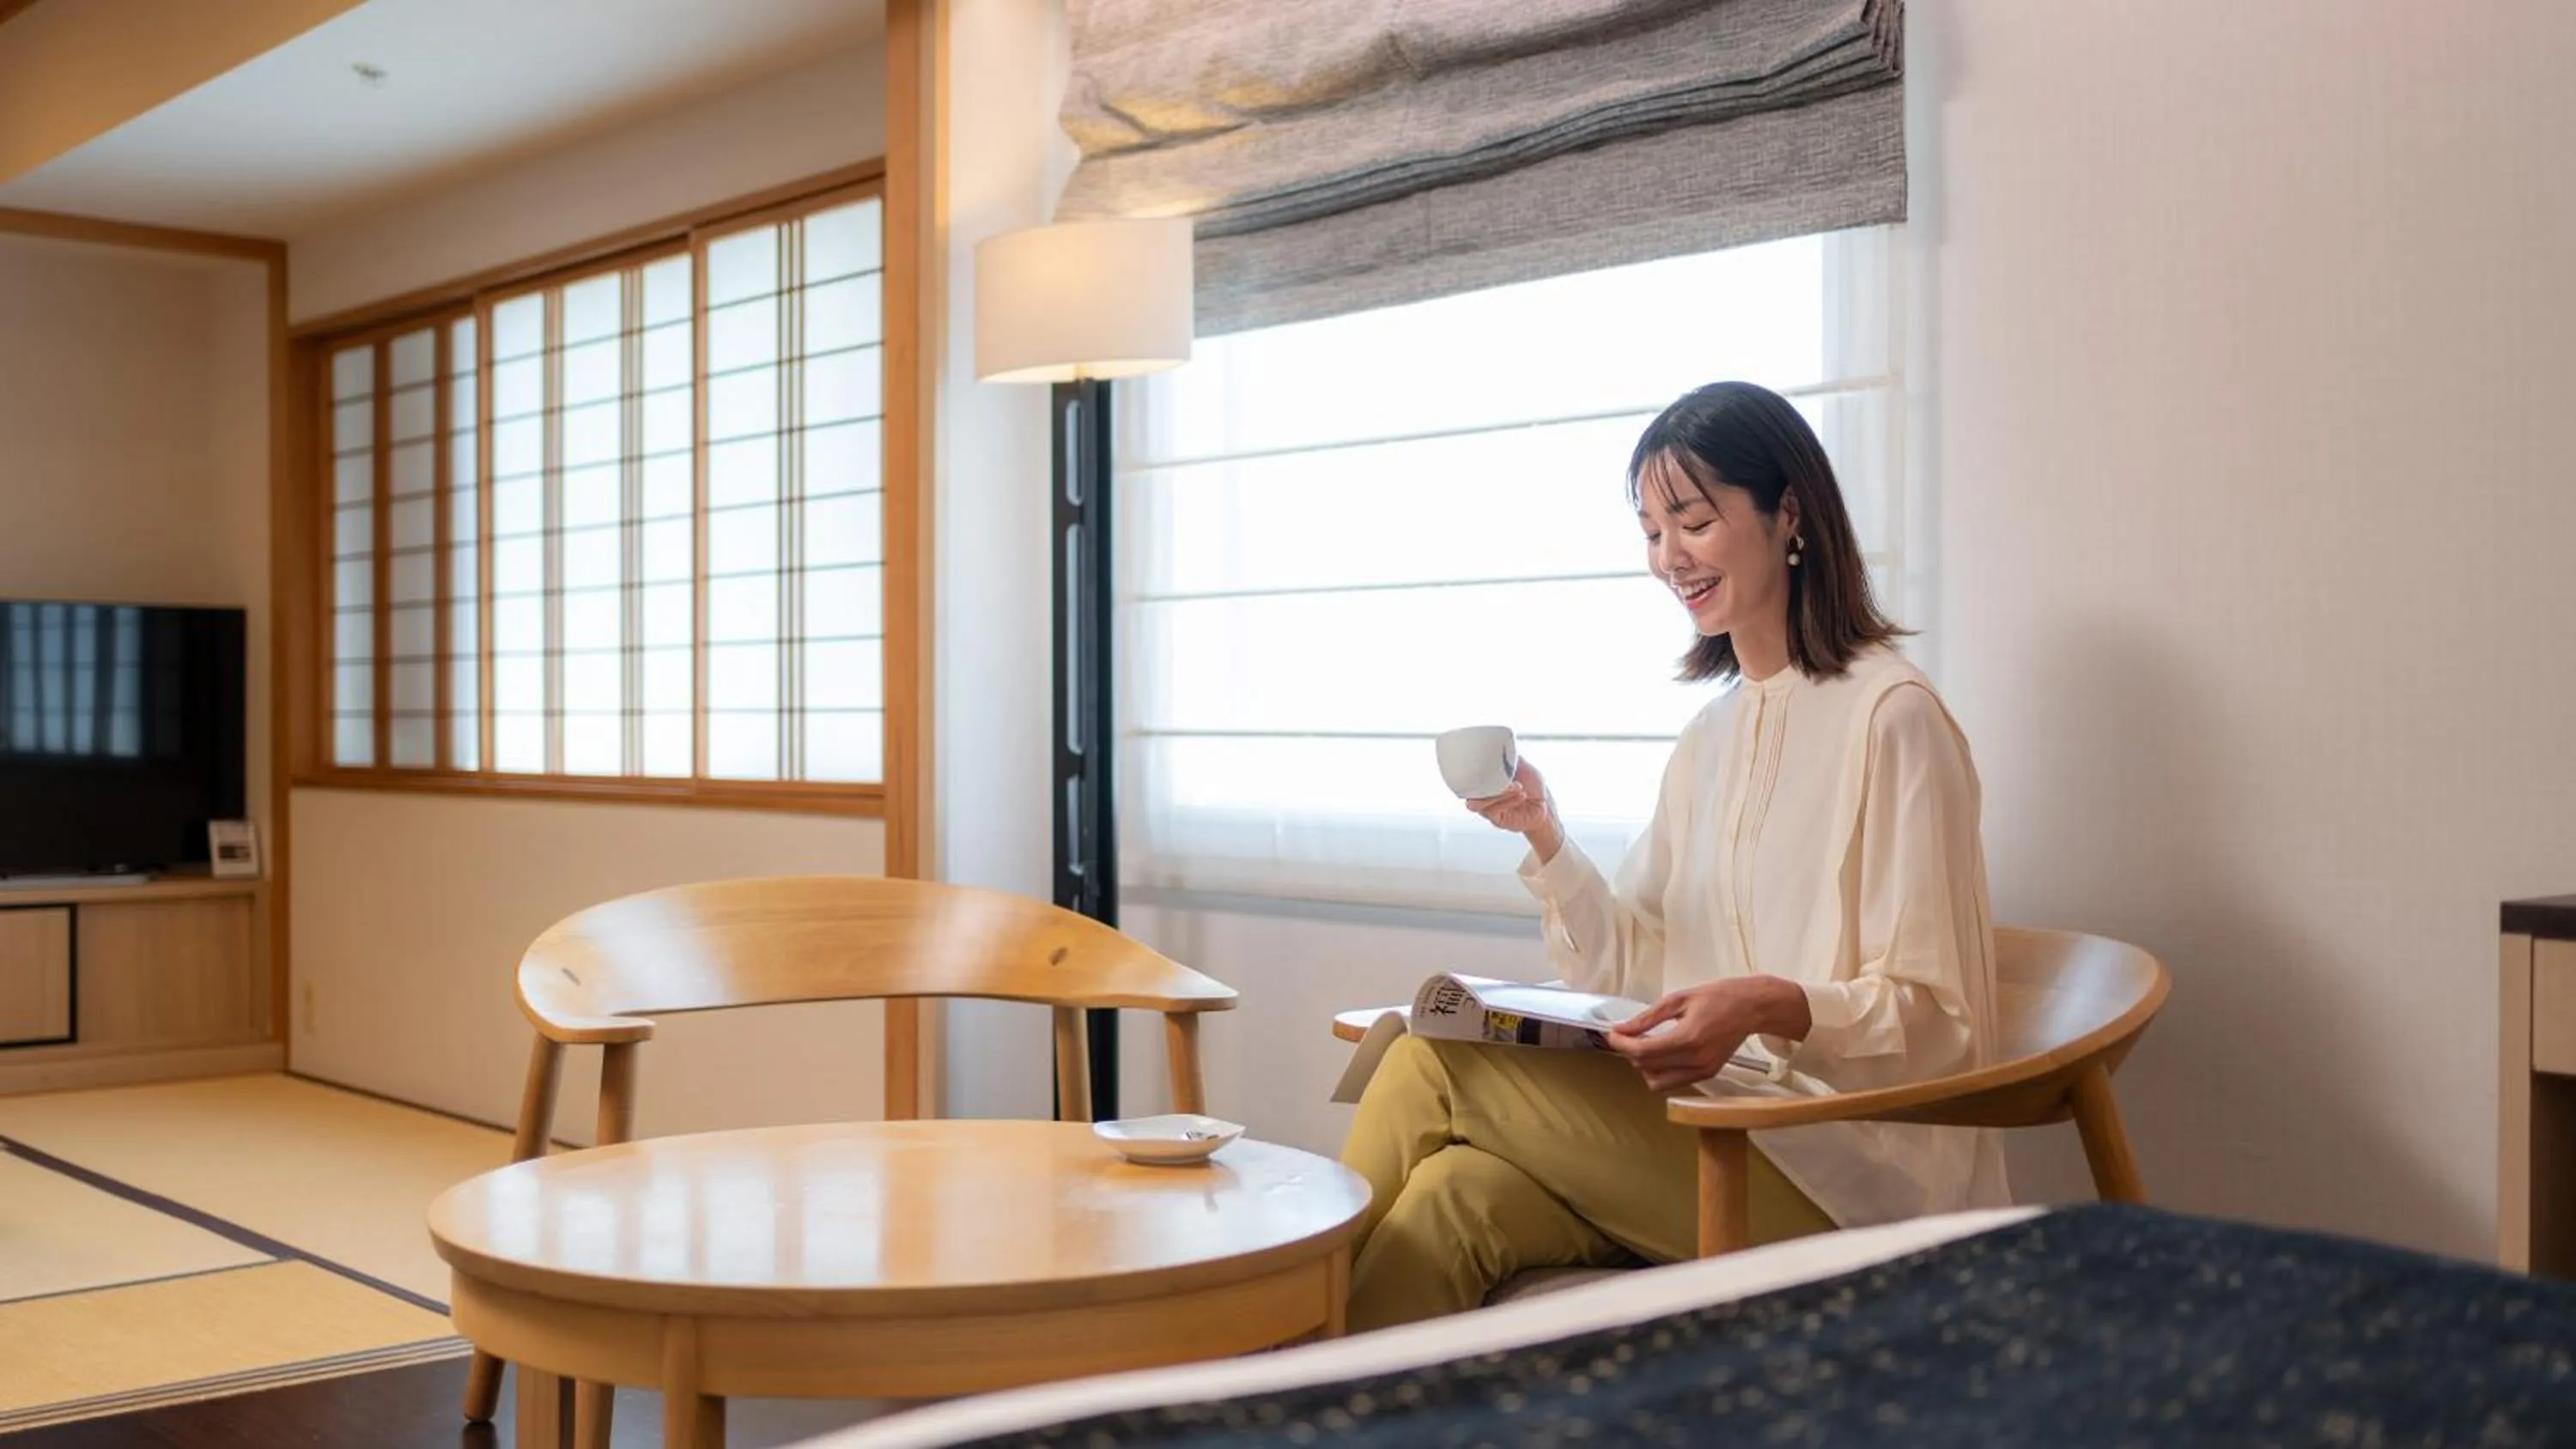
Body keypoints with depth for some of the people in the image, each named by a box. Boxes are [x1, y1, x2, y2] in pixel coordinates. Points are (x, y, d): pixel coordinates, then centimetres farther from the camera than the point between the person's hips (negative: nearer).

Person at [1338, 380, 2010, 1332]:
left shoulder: (1890, 714, -6)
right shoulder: (1709, 735, 18)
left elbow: (1936, 1018, -8)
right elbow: (1633, 971, 14)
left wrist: (1772, 1006, -27)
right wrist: (1544, 839, -1)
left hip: (1847, 1173, -6)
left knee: (1432, 1066, -21)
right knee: (1455, 1199, -26)